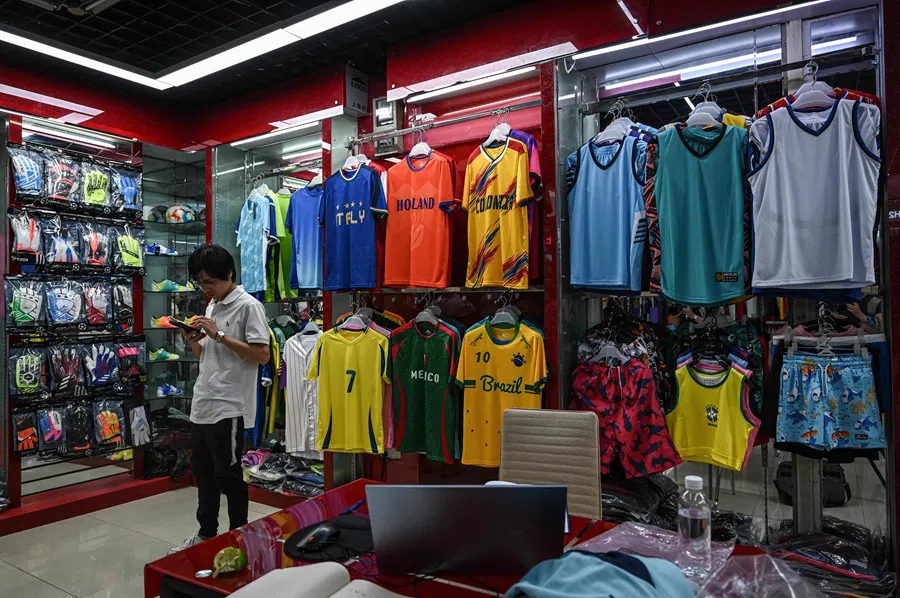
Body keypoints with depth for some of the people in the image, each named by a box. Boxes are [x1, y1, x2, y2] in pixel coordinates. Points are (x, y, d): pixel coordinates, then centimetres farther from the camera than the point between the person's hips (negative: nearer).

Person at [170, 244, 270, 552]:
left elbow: (262, 355, -19)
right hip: (202, 404, 8)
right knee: (202, 472, 17)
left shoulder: (249, 306, -10)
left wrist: (219, 335, -18)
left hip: (229, 407, -8)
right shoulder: (211, 306, 15)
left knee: (227, 474, 1)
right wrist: (193, 341, 0)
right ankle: (206, 533, 32)